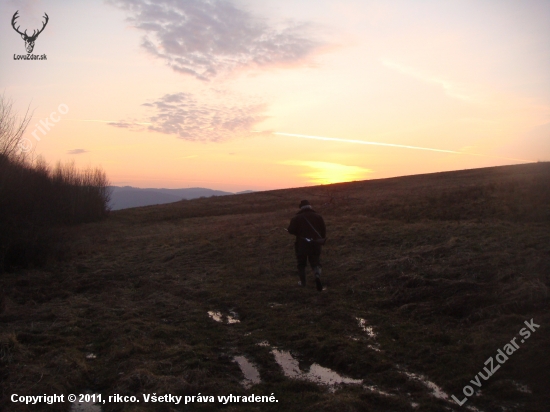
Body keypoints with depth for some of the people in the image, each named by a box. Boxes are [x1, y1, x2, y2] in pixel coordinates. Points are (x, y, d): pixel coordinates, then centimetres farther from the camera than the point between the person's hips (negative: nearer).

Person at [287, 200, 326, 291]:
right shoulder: (318, 216, 4)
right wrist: (321, 239, 21)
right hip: (315, 244, 2)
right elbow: (323, 230, 5)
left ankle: (303, 282, 25)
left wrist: (299, 232, 12)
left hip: (302, 244, -2)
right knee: (315, 263, 9)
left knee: (301, 264, 17)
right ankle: (317, 276, -20)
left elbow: (291, 230, -10)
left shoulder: (297, 218, -4)